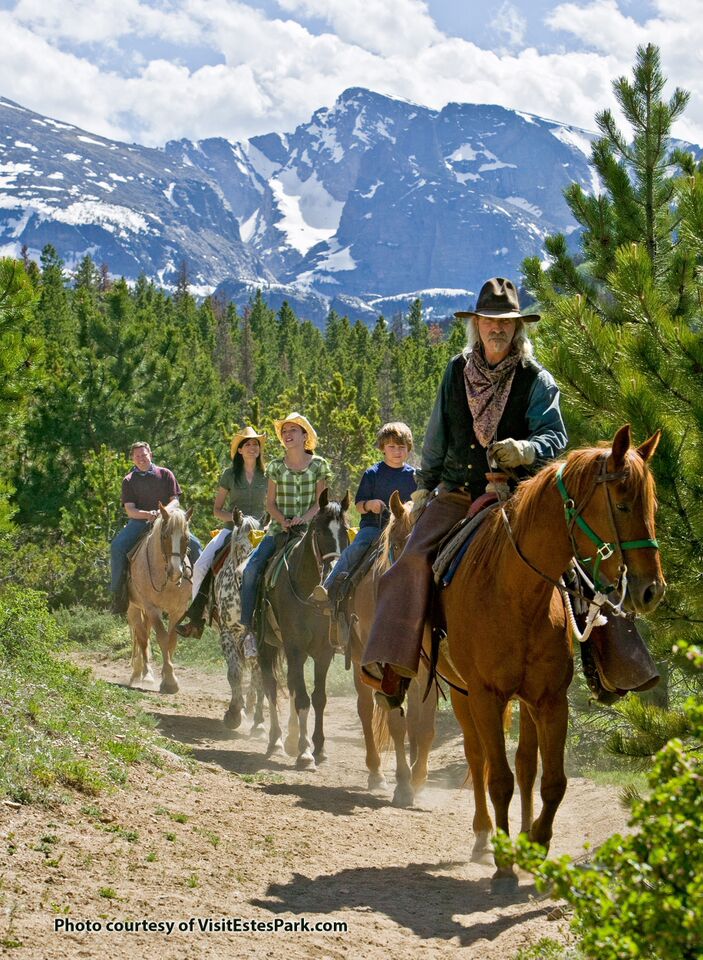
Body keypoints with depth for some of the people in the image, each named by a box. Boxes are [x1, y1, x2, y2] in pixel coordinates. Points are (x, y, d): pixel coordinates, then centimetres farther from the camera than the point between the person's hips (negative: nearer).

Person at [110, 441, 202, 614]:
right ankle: (118, 592, -22)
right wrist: (148, 514, -22)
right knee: (117, 546, -28)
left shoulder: (165, 474, 9)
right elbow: (130, 509, -2)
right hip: (139, 521, -1)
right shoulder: (129, 481, 7)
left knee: (195, 544, -19)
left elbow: (175, 500, 4)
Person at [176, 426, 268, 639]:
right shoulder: (230, 475, 7)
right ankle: (196, 619, -9)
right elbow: (217, 509, 9)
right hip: (231, 530, 0)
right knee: (201, 565, -19)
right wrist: (234, 518, -10)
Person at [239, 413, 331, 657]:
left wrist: (304, 518, -16)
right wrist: (282, 520, -12)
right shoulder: (276, 466, 7)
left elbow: (321, 500, 2)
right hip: (279, 529, 1)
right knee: (251, 569, -19)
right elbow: (270, 502, 8)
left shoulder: (319, 465, 4)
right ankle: (248, 629, -14)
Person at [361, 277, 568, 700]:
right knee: (414, 560, -18)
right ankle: (392, 668, -21)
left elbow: (555, 435, -9)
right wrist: (424, 486, 23)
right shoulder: (457, 371, 12)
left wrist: (527, 449, -30)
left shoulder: (537, 380, 0)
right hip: (454, 492, 3)